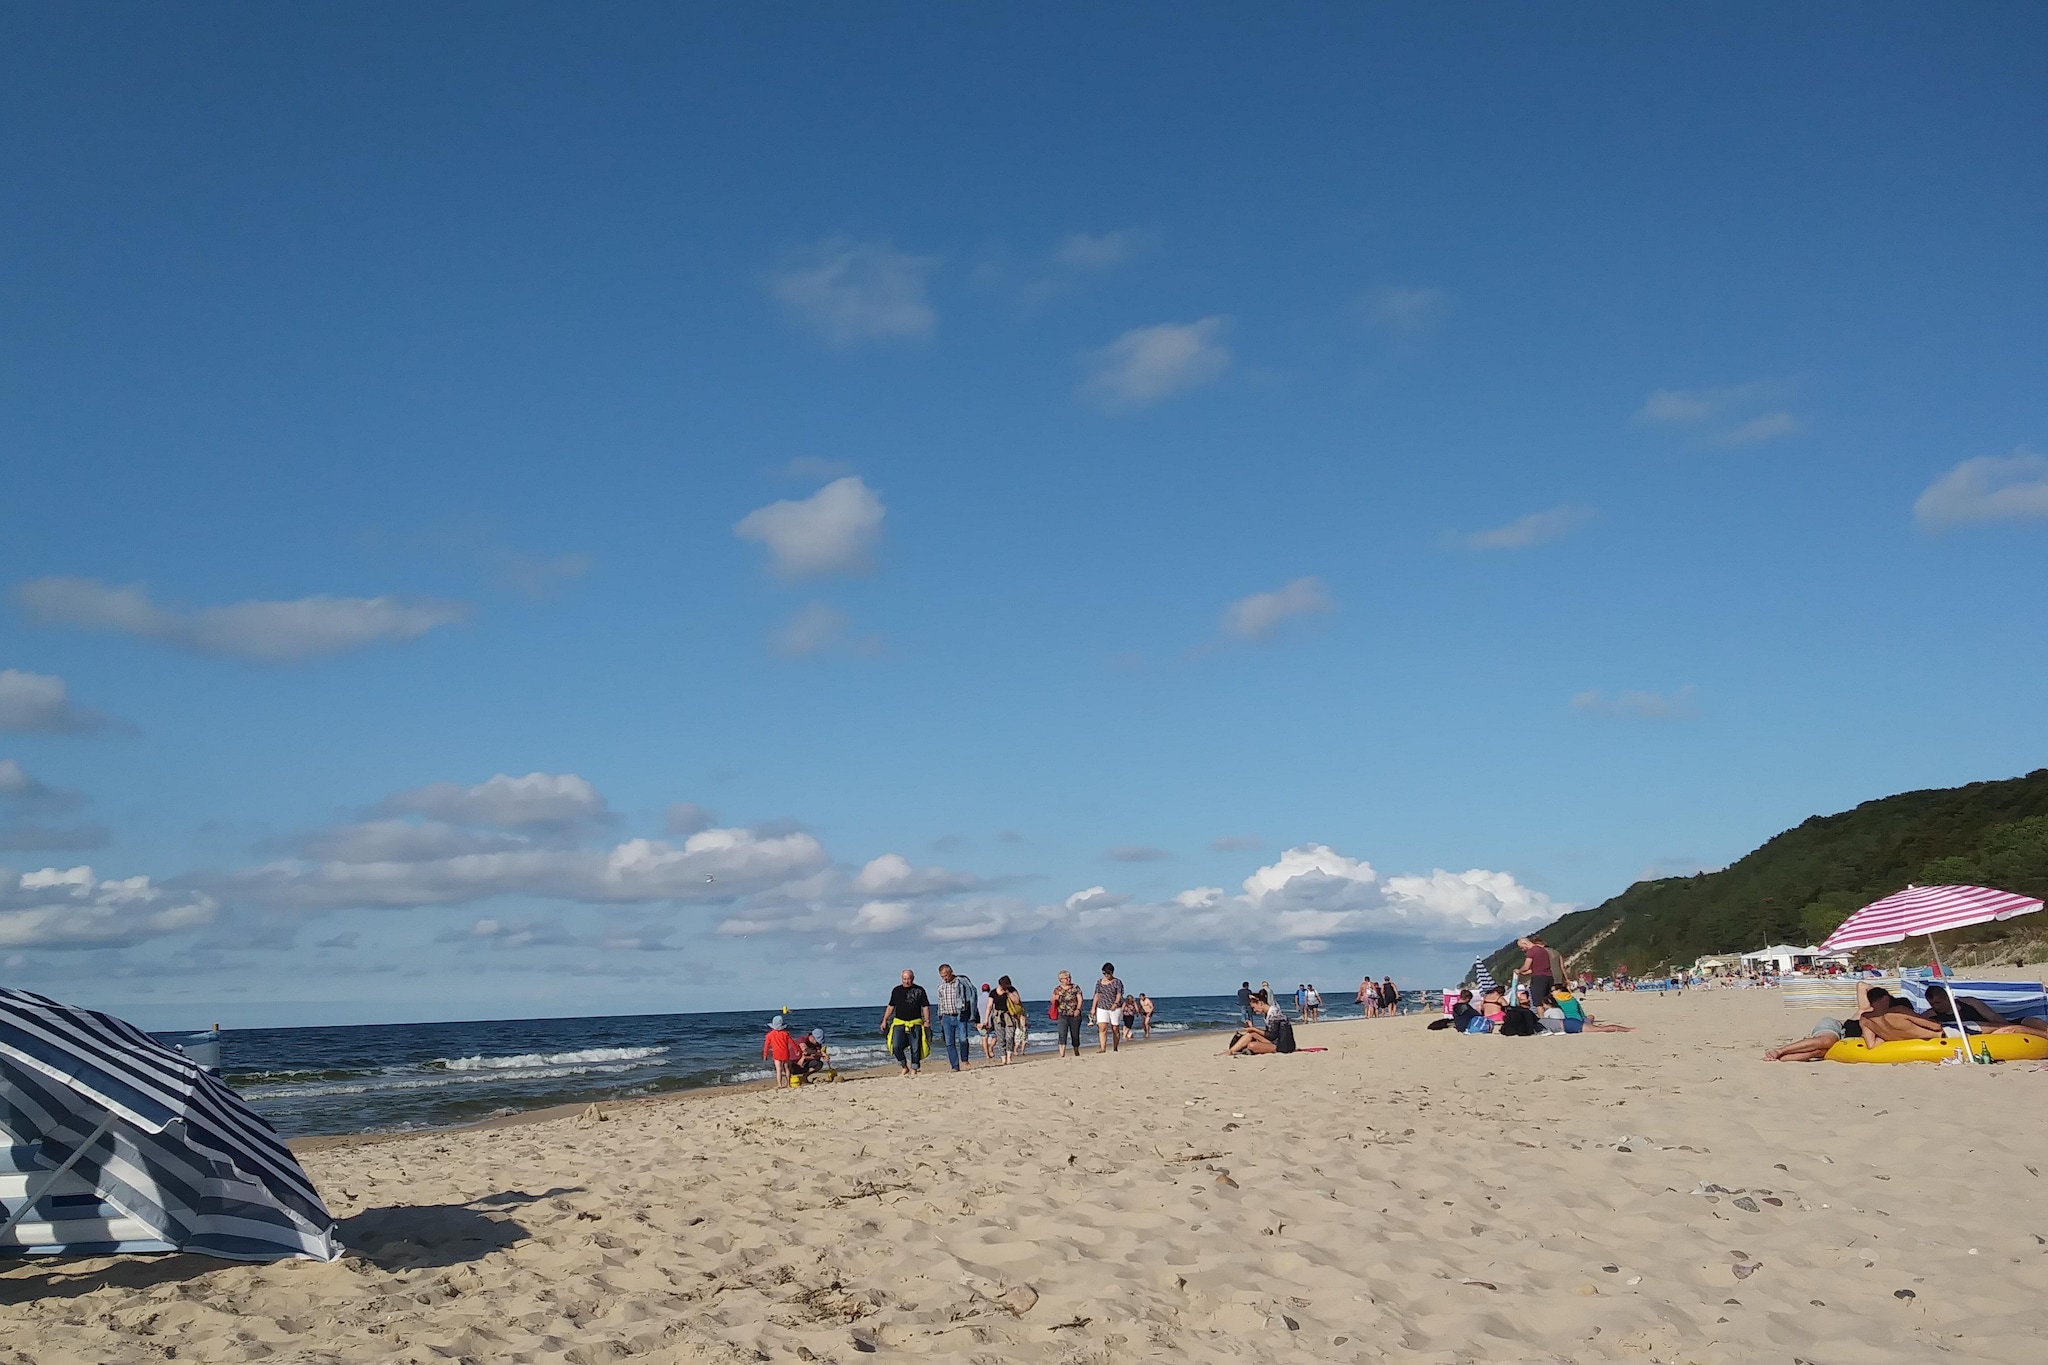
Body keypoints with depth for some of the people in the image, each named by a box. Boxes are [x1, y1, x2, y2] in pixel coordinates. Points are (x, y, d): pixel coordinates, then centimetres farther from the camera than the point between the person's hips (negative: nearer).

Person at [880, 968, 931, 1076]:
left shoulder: (919, 990, 5)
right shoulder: (896, 990, 11)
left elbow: (925, 1007, 4)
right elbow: (891, 1006, 17)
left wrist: (927, 1021, -6)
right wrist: (884, 1020, 11)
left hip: (915, 1023, -1)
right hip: (899, 1023, 1)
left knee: (915, 1048, -4)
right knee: (896, 1047, -12)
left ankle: (913, 1070, 6)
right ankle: (905, 1067, 4)